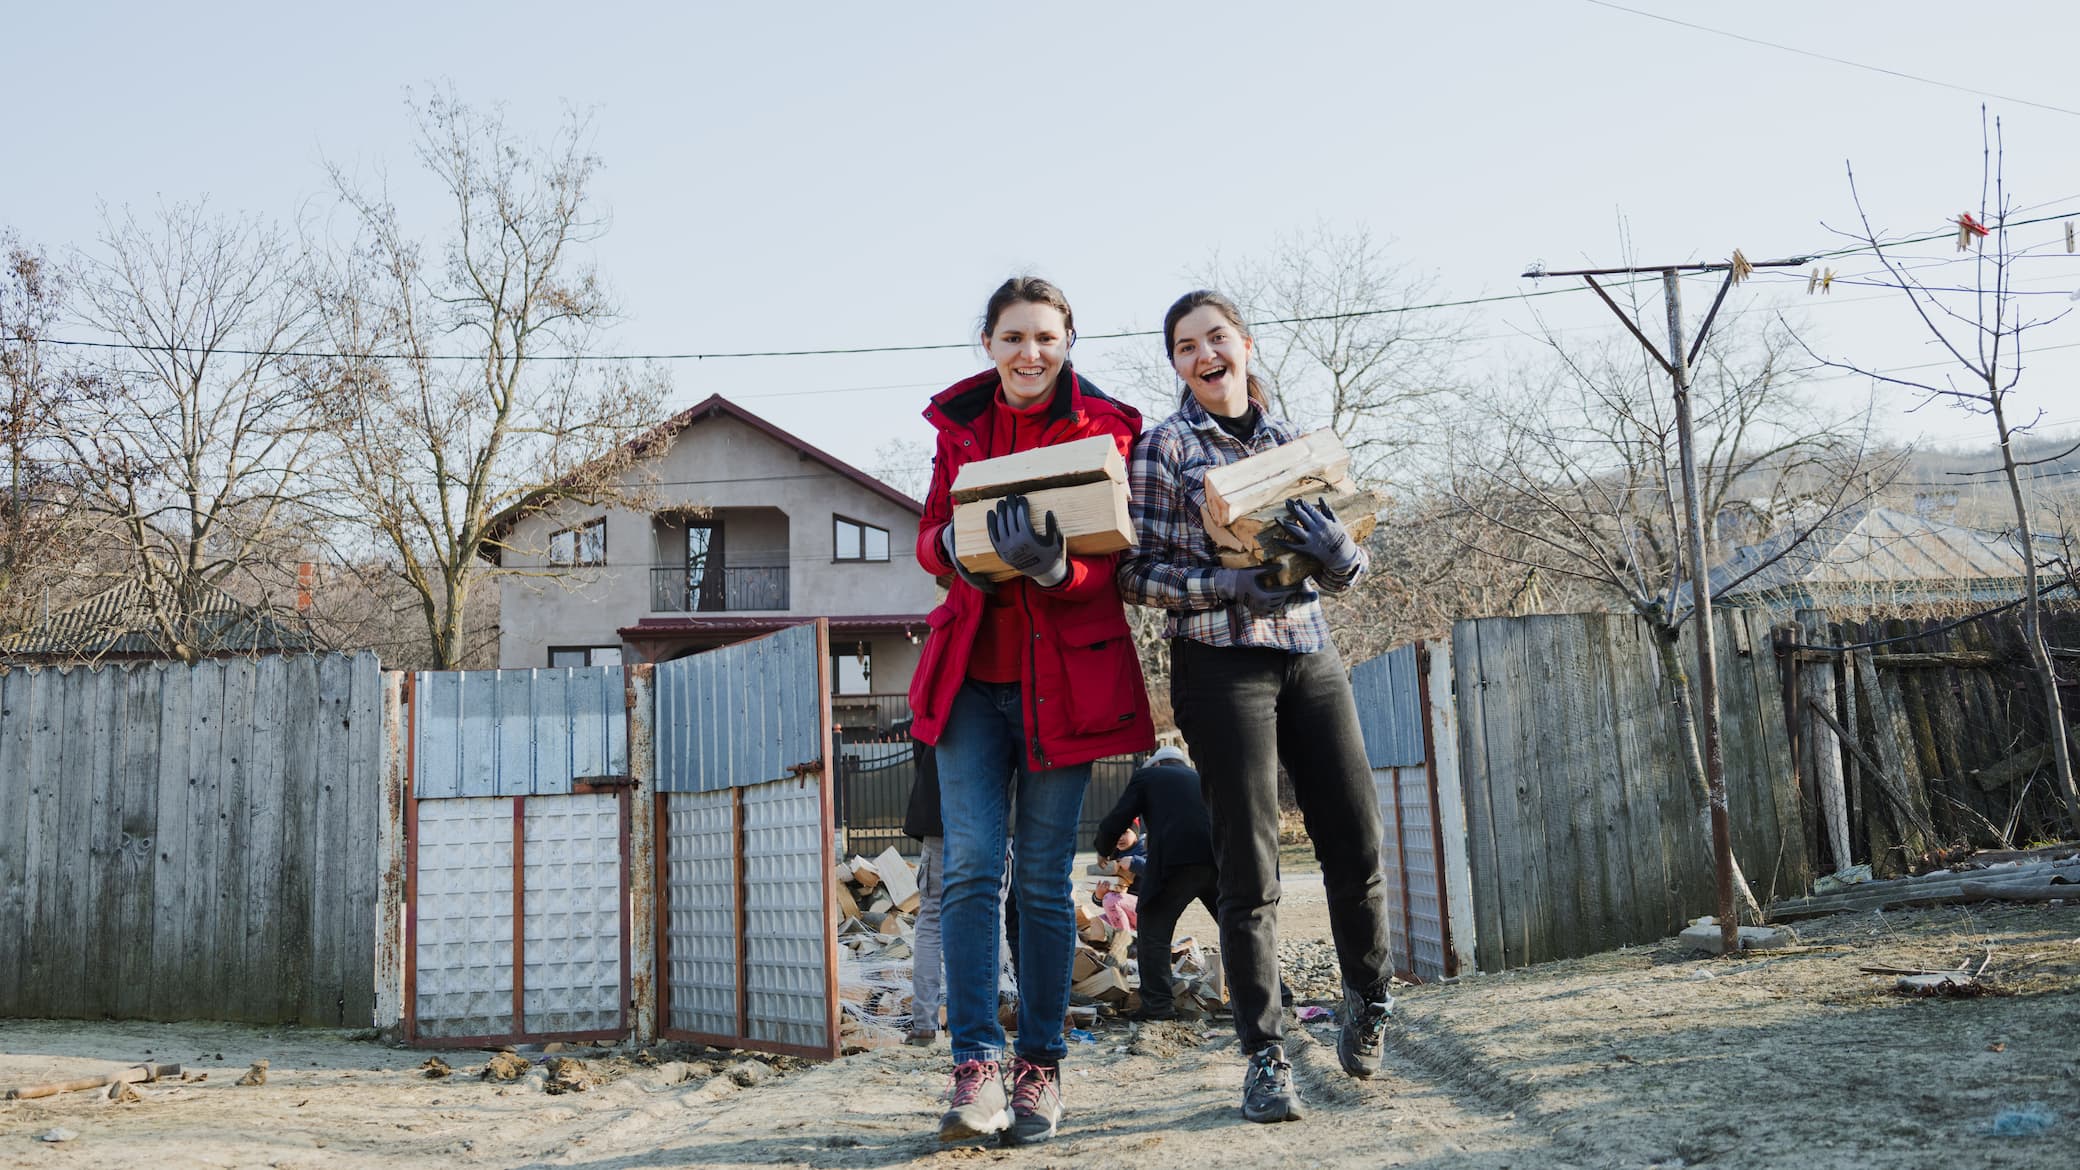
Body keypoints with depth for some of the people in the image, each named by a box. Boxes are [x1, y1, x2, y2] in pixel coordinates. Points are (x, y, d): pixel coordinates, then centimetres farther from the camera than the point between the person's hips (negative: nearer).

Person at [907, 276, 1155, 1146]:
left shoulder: (1102, 428, -1)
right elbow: (929, 538, 8)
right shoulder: (959, 423, 10)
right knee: (971, 865, -7)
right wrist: (955, 547, -16)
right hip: (971, 670, 2)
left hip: (1063, 674, -2)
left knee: (1043, 876, 2)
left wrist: (1052, 565, -30)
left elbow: (1110, 563, -7)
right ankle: (976, 1068, -4)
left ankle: (1039, 1067, 14)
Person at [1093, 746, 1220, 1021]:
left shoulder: (1147, 776, 18)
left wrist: (1104, 851, 32)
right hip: (1220, 860, 5)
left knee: (1154, 931, 6)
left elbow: (1115, 821, 11)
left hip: (1177, 861, -5)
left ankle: (1158, 1003, 0)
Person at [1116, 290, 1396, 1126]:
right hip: (1220, 660, -4)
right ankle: (1265, 1055, 10)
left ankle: (1369, 999, 31)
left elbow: (1349, 568, 12)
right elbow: (1134, 571, -5)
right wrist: (1230, 585, -20)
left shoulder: (1294, 441, 14)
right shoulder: (1164, 447, 1)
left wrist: (1338, 554, -12)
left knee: (1357, 845, 5)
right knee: (1250, 870, -3)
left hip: (1309, 653, 4)